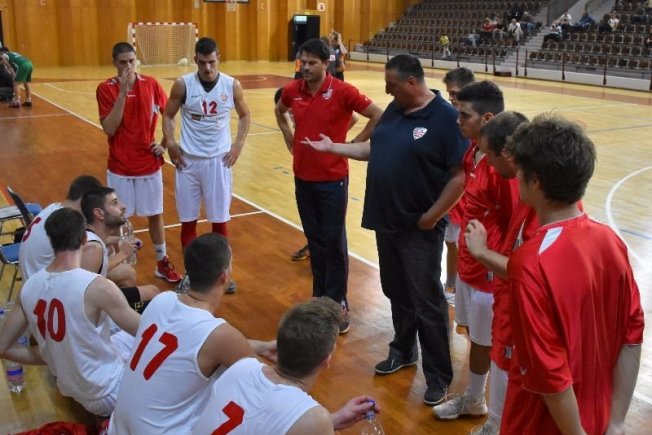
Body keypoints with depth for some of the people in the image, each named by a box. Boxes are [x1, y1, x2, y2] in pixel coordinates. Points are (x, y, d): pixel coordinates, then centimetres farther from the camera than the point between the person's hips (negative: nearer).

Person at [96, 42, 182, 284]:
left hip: (150, 164, 2)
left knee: (155, 214, 12)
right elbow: (109, 129, -18)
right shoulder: (106, 89, -8)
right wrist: (122, 93, -23)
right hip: (120, 167, -2)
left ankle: (162, 263, 25)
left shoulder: (151, 84, -1)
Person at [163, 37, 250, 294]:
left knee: (219, 221, 7)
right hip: (188, 160, 0)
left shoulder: (232, 86, -5)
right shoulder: (183, 85, -7)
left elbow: (245, 115, 10)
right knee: (188, 221, 8)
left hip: (219, 160, 0)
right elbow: (168, 115, 6)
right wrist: (169, 142, -6)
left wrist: (238, 144, 0)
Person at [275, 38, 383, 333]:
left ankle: (337, 304, 14)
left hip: (332, 179, -4)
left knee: (334, 241, 3)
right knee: (314, 239, 14)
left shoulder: (342, 92, -14)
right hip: (303, 177, 5)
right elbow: (280, 111, 23)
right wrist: (289, 138, 11)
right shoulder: (292, 90, 1)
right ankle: (319, 296, 28)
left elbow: (378, 116, -12)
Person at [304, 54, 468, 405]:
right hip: (386, 222, 7)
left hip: (419, 229, -7)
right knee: (397, 293, 21)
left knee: (427, 303, 2)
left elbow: (461, 175, -17)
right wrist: (333, 147, 13)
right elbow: (375, 149, 17)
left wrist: (431, 217, -17)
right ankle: (403, 350, 41)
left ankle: (439, 377, 16)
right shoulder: (394, 110, 7)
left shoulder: (446, 118, -16)